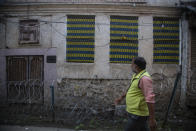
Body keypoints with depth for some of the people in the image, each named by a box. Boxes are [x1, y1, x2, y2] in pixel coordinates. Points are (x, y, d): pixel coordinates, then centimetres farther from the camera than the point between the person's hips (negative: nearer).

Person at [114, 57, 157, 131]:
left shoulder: (144, 78, -23)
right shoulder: (136, 75, 9)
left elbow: (150, 99, -28)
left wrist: (152, 119, -29)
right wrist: (121, 97, 33)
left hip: (138, 115, -9)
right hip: (134, 113, 9)